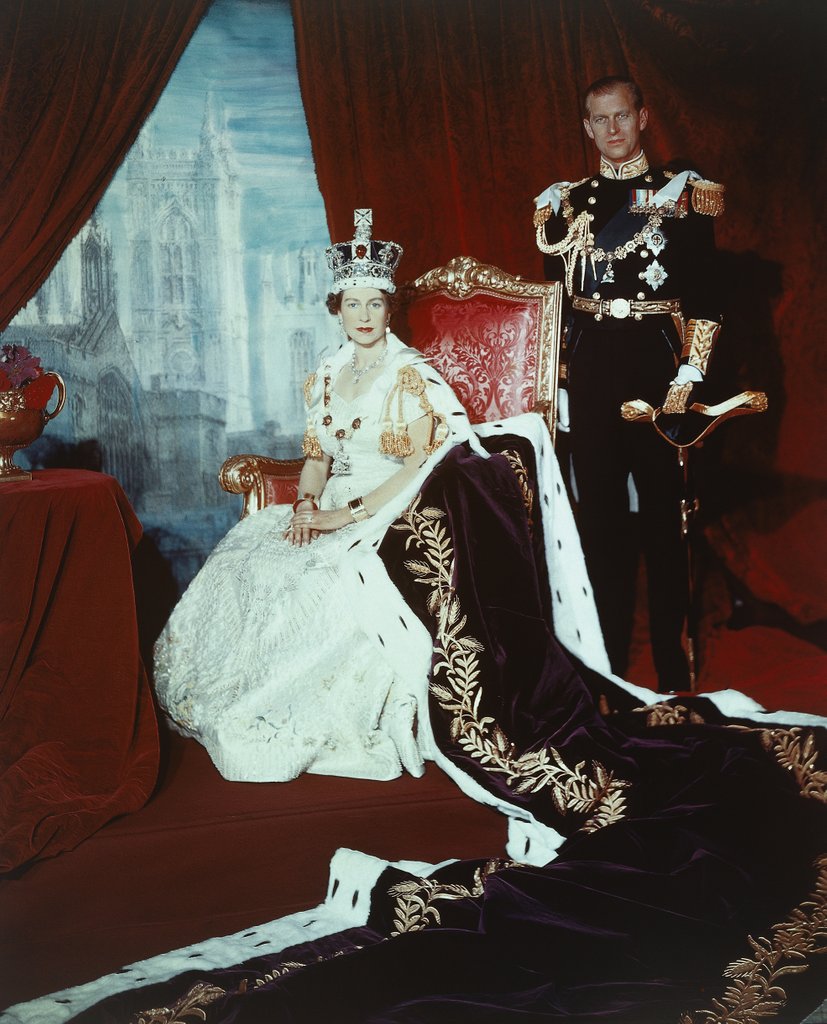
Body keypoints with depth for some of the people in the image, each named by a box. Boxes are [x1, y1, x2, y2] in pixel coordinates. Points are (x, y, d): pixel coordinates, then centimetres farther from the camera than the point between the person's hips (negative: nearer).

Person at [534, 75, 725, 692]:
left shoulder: (684, 193, 2)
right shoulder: (565, 202, 12)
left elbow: (705, 298, -2)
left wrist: (688, 377, -11)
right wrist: (555, 384, 9)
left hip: (655, 362, -3)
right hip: (589, 368, 3)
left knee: (661, 512, 0)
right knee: (600, 512, 6)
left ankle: (672, 665, 12)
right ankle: (610, 659, 17)